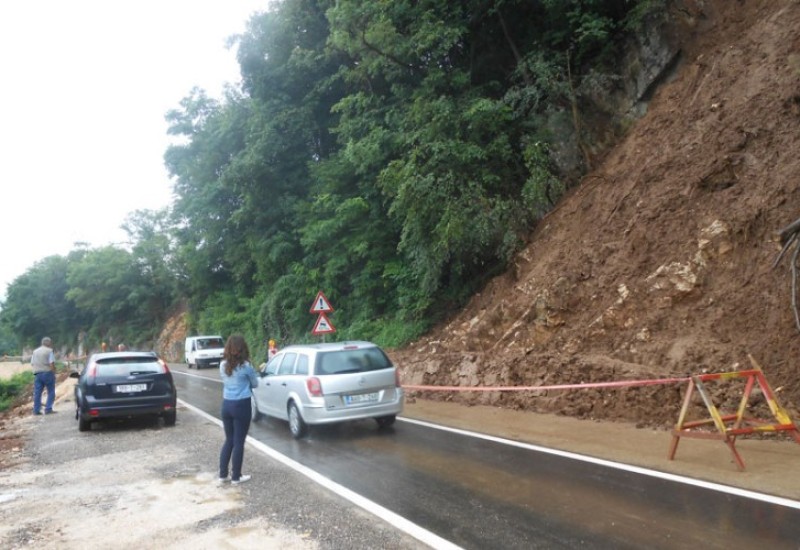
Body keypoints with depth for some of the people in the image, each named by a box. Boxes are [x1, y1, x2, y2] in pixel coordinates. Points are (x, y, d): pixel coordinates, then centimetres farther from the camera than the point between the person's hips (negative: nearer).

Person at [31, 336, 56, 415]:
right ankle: (48, 409, -4)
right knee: (51, 392, 1)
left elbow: (32, 364, 15)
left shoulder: (35, 351, 15)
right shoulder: (49, 351, -6)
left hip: (37, 374, 6)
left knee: (37, 392, 7)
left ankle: (36, 410, 6)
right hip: (47, 373, -6)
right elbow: (52, 364, -13)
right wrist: (54, 373, -5)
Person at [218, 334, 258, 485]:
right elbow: (255, 384, 0)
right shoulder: (245, 366, -15)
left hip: (226, 405, 6)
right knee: (238, 442, 5)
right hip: (241, 405, -5)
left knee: (229, 440, 19)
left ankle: (223, 474, 24)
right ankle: (236, 477, 14)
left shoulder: (223, 365, 1)